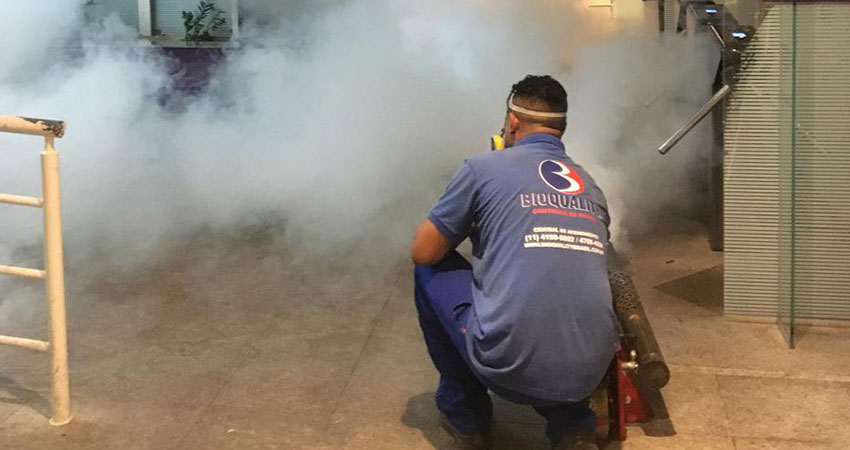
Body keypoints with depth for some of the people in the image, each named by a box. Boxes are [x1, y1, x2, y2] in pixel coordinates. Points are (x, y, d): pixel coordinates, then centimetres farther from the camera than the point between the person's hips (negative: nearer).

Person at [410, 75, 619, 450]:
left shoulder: (483, 168, 2)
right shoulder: (591, 187, 17)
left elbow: (423, 252, 8)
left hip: (509, 367, -5)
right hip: (589, 373, 5)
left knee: (431, 270, 20)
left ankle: (464, 416, 27)